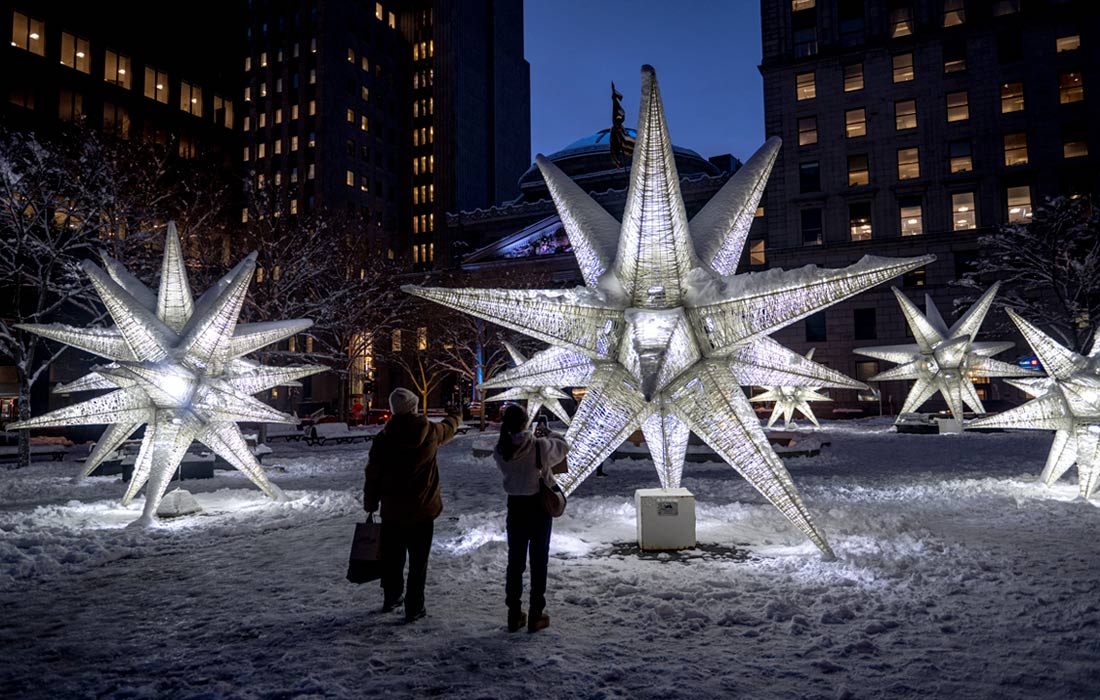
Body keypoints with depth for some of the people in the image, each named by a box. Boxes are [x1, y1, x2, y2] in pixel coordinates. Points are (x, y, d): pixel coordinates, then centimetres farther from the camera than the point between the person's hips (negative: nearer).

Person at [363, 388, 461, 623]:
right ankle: (414, 607, 10)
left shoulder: (384, 438, -9)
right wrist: (455, 414, 38)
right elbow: (449, 428, 15)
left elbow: (373, 475, -2)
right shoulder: (430, 432, -9)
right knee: (418, 561, 7)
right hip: (422, 511, -2)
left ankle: (390, 598, 35)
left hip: (392, 511, 2)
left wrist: (370, 504, 11)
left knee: (392, 557, 18)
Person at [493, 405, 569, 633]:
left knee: (515, 560, 14)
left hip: (515, 505, 3)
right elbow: (563, 446, -2)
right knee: (538, 560, 9)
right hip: (539, 505, -3)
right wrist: (549, 434, 17)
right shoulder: (540, 446, -20)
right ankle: (536, 616, 16)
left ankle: (514, 615, 22)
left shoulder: (501, 450, -11)